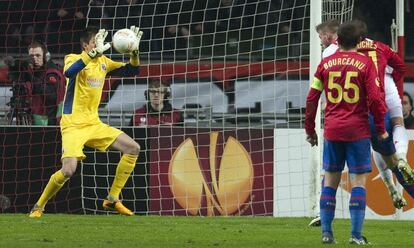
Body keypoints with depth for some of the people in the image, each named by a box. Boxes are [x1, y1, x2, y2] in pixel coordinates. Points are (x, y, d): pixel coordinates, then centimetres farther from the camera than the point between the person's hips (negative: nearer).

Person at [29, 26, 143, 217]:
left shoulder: (103, 62, 10)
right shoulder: (74, 58, -9)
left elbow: (131, 71, 13)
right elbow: (69, 72, -34)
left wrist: (134, 52, -6)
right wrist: (94, 53, -39)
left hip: (94, 124, 7)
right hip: (73, 125, -7)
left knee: (133, 149, 2)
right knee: (68, 171, -24)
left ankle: (112, 200, 9)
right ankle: (39, 207, -1)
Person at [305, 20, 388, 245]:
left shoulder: (325, 64, 5)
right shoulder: (365, 63, -4)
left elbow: (311, 98, 7)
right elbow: (375, 98, -8)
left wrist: (310, 129, 16)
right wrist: (381, 129, 3)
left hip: (332, 131, 3)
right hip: (358, 131, -3)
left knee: (330, 180, 10)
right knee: (359, 181, -1)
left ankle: (326, 233, 8)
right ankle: (356, 235, -7)